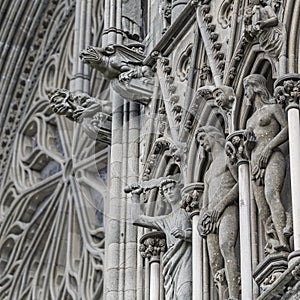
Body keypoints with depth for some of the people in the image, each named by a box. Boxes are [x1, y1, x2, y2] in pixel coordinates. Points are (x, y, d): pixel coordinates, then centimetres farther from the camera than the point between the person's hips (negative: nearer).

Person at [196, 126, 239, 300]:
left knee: (226, 247, -31)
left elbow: (241, 183, -6)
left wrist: (221, 204, -15)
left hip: (228, 209, -8)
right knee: (215, 263, -5)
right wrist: (201, 220, 8)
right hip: (211, 217, 8)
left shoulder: (228, 155, 9)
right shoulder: (208, 172, 33)